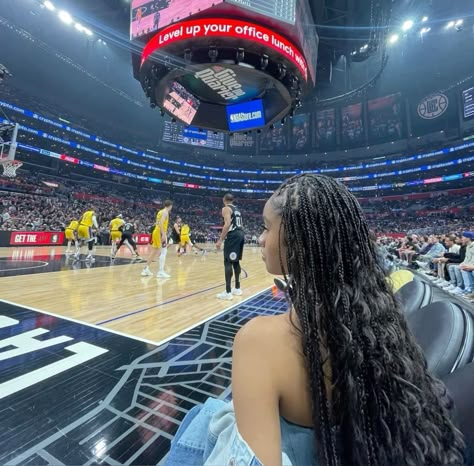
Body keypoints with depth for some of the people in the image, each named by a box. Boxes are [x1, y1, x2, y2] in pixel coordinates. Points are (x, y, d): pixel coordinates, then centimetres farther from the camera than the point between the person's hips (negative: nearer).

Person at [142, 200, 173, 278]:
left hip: (156, 232, 9)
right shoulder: (165, 212, -8)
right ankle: (161, 272, -13)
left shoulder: (160, 211, 20)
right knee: (163, 252, -9)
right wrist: (164, 234, -26)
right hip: (160, 233, -9)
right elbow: (161, 223, -20)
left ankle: (146, 269, 22)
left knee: (154, 252, 16)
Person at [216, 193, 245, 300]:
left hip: (233, 235, -9)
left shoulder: (226, 208, -4)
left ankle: (228, 292, -6)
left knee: (228, 262, -7)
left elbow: (228, 224, -17)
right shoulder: (237, 210, 22)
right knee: (236, 261, 16)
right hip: (241, 234, 9)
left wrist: (220, 240, -19)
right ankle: (237, 288, 23)